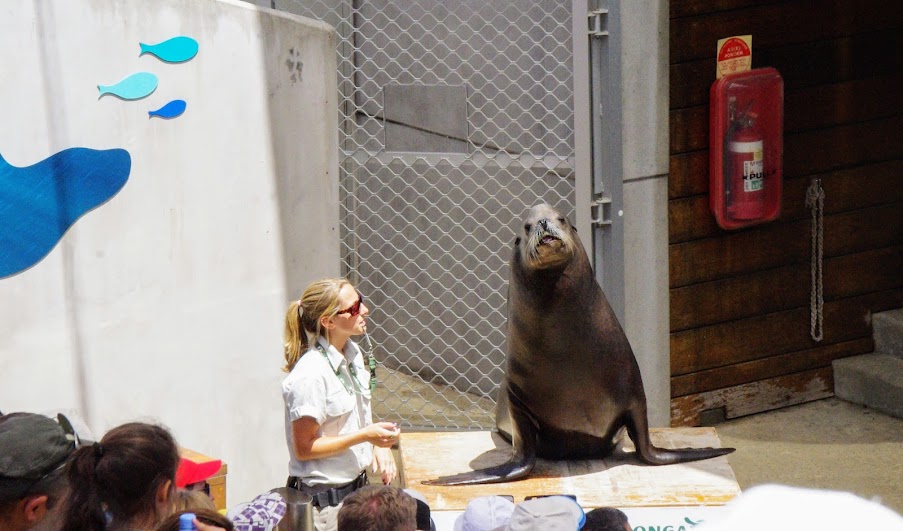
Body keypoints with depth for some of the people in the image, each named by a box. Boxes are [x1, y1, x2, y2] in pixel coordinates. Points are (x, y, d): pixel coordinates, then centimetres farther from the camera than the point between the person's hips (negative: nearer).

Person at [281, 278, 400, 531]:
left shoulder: (353, 354, 4)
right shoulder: (311, 374, -22)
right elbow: (304, 448, -18)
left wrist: (380, 446, 0)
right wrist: (365, 435, -22)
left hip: (356, 487, 8)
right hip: (323, 499, -8)